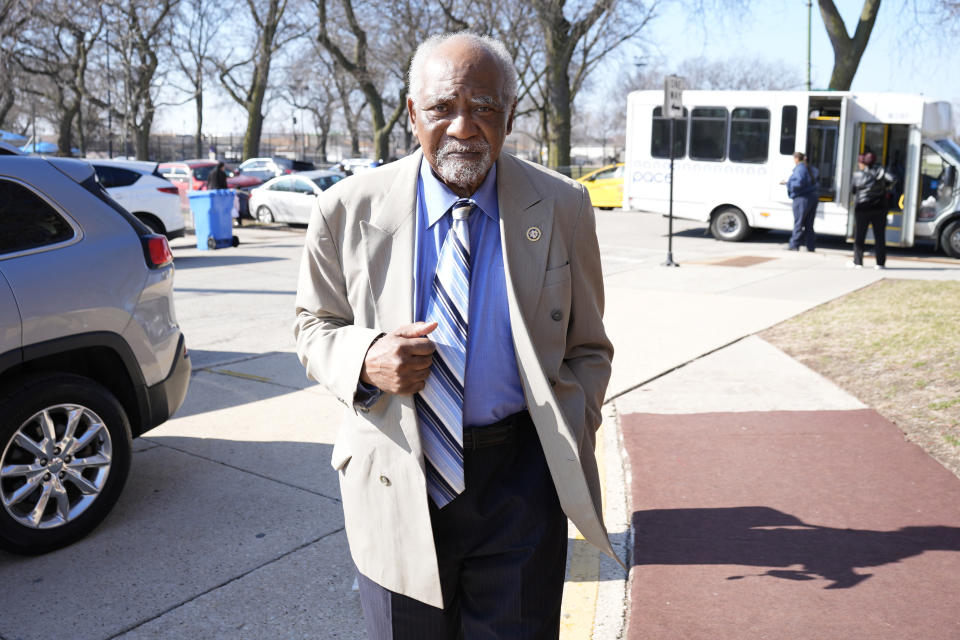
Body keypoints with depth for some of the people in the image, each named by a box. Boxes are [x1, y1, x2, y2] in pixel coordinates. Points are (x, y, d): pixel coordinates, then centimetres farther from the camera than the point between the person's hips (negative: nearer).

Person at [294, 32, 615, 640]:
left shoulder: (562, 208, -3)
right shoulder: (348, 209, -6)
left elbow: (588, 349, 7)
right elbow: (315, 326, 6)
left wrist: (571, 452, -4)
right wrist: (364, 358, -16)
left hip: (520, 482, 1)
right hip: (396, 485, 0)